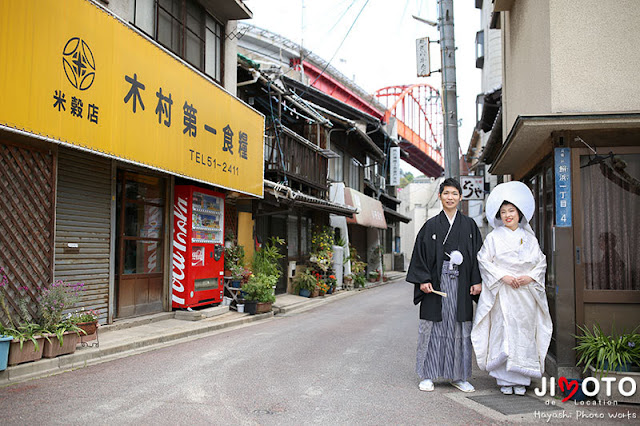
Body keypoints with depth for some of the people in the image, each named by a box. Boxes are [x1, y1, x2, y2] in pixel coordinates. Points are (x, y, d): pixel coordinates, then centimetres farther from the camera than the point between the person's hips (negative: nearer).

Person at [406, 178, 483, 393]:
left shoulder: (469, 225, 9)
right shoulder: (431, 225, 4)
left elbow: (477, 254, 8)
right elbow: (420, 254, 2)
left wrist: (477, 280, -1)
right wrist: (423, 280, -8)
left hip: (461, 283, 2)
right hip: (436, 283, -1)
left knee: (460, 329, 5)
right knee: (432, 327, 1)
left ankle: (458, 376, 17)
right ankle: (427, 375, 11)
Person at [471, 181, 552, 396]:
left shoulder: (529, 237, 11)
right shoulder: (494, 237, 3)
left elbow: (541, 262, 11)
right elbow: (484, 261, -2)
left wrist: (530, 277, -6)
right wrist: (503, 277, -13)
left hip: (526, 292, 3)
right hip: (502, 294, -2)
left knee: (525, 334, 2)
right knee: (503, 333, -5)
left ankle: (521, 380, 11)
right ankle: (505, 380, 5)